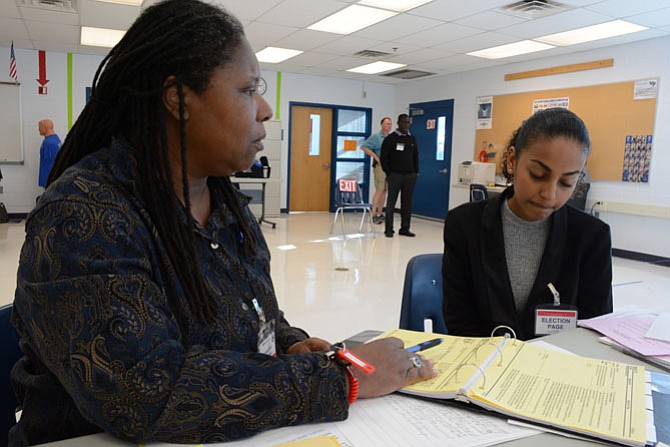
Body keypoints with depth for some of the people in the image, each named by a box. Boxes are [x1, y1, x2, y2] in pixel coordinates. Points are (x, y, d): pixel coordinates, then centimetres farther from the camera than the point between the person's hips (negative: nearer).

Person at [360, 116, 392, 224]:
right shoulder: (375, 137, -1)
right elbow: (363, 147, -6)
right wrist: (376, 156, -12)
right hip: (379, 166, -5)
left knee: (384, 191, 8)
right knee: (379, 190, -9)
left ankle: (380, 213, 16)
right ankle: (373, 215, -5)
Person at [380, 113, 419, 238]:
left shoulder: (412, 139, 14)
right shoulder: (390, 138, 0)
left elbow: (415, 157, 18)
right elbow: (384, 157, -3)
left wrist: (416, 172, 10)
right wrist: (388, 173, -7)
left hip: (410, 176, 4)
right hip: (395, 175, -4)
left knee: (407, 203, 5)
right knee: (391, 202, -2)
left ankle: (405, 229, 12)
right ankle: (389, 229, 2)